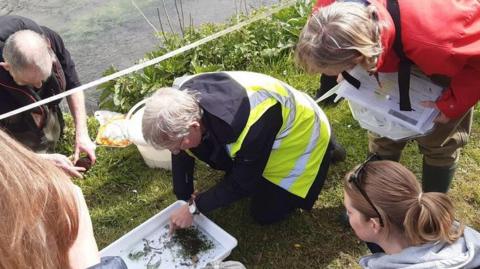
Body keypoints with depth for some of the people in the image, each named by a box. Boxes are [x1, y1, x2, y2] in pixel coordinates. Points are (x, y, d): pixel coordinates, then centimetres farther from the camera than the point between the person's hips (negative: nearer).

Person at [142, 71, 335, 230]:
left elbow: (242, 182, -27)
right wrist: (183, 200, -3)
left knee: (264, 214, 0)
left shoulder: (251, 128, -45)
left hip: (299, 133, -6)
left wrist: (195, 207, -20)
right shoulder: (184, 99, -24)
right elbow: (182, 156, -7)